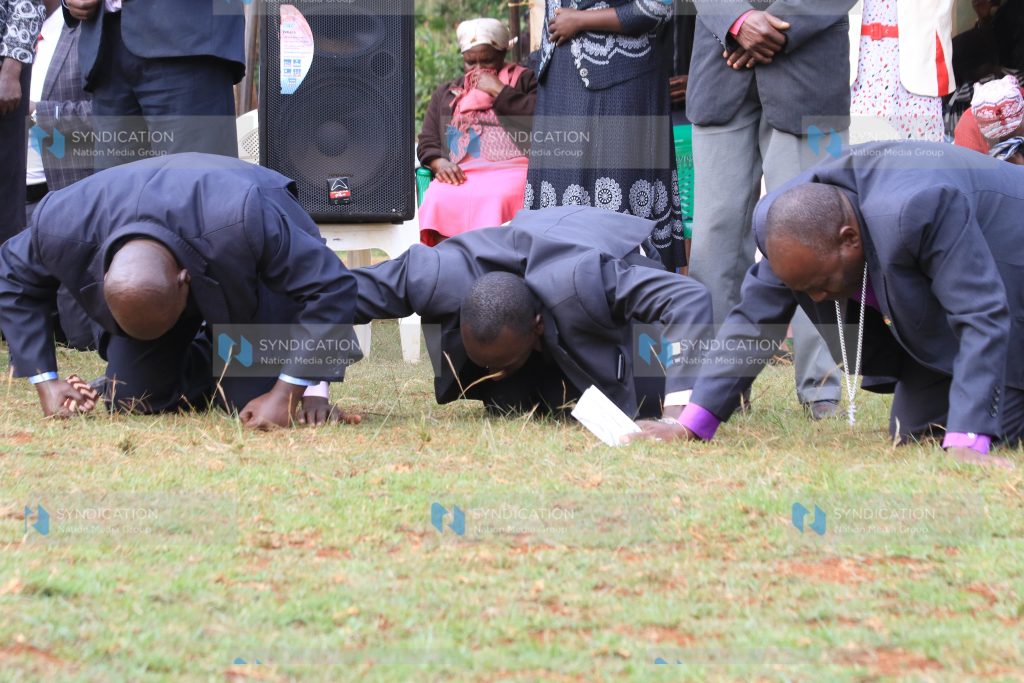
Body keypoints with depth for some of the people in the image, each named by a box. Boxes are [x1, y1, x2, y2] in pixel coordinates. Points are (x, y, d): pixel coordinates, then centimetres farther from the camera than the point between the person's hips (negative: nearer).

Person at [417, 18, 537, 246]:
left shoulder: (524, 81, 16)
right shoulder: (446, 94, 28)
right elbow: (427, 143, 20)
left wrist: (498, 90, 0)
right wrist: (440, 163, -3)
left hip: (511, 170, -3)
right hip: (460, 175, 3)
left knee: (492, 201, -36)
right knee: (438, 201, -31)